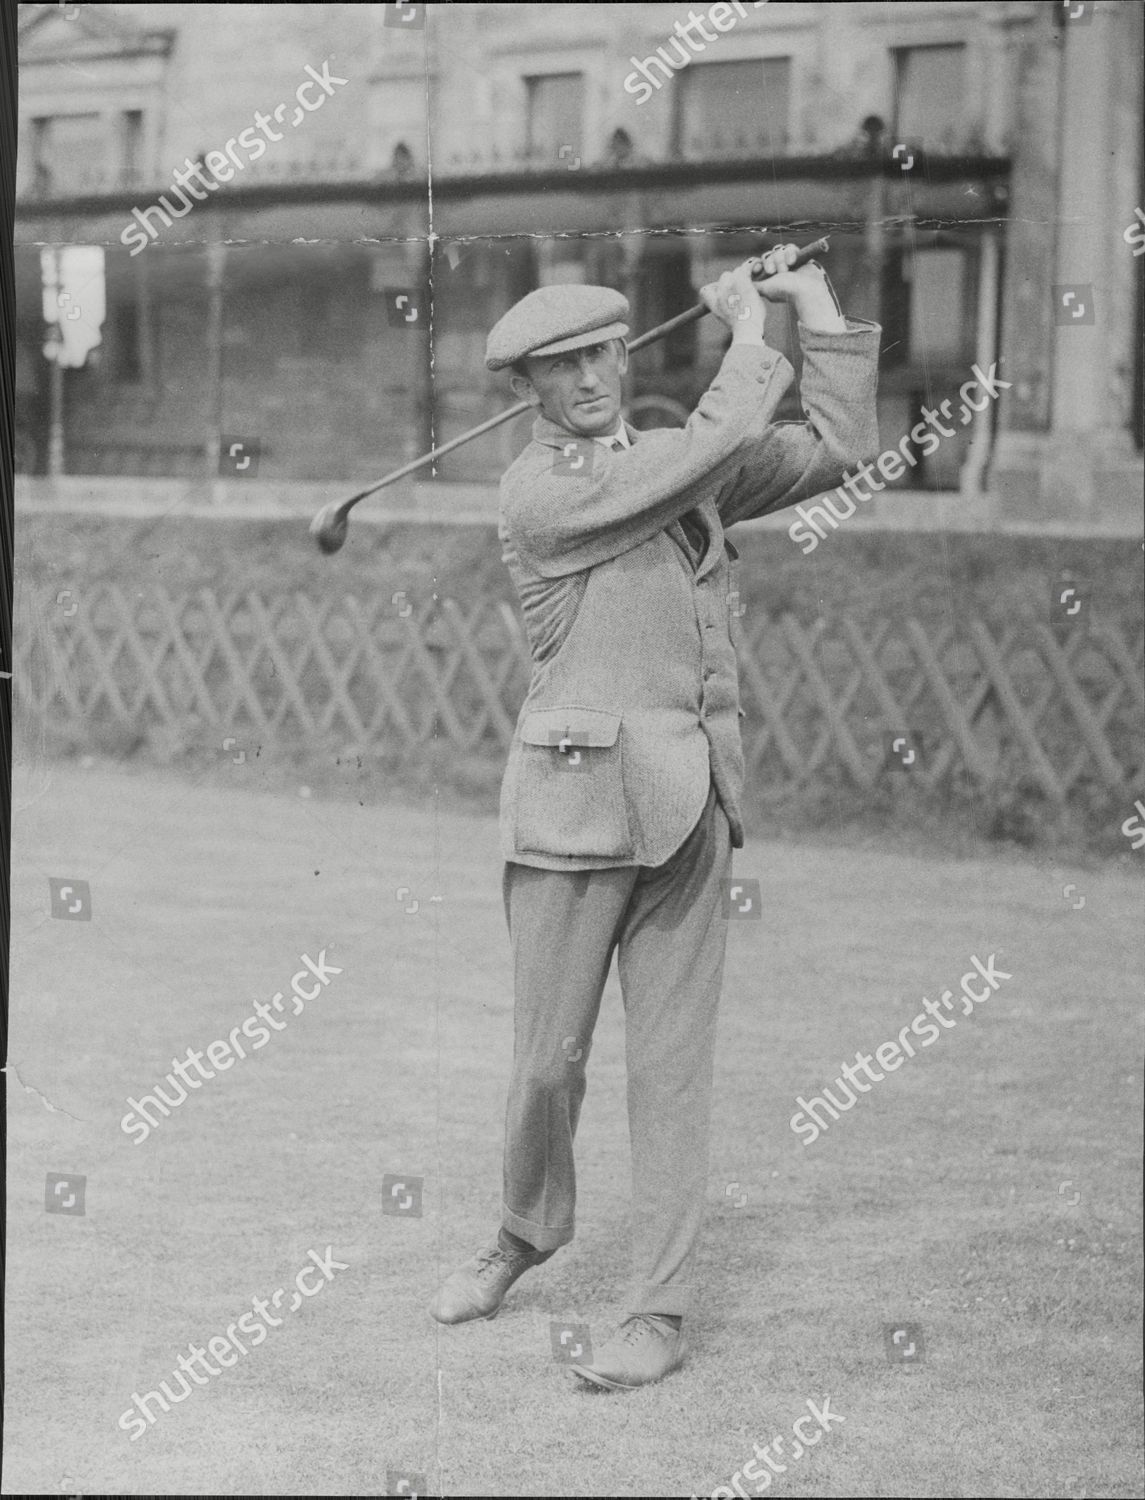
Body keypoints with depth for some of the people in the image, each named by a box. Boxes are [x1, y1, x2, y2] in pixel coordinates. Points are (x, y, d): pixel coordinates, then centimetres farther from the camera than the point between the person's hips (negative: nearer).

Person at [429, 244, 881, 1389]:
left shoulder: (676, 458, 12)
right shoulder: (533, 492, -7)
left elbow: (837, 449, 13)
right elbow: (706, 456, -15)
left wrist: (814, 303, 8)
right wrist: (748, 335, -1)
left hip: (687, 801, 4)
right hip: (571, 795, -4)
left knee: (672, 1060, 2)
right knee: (547, 1058, 3)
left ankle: (662, 1310, 7)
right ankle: (528, 1232, 32)